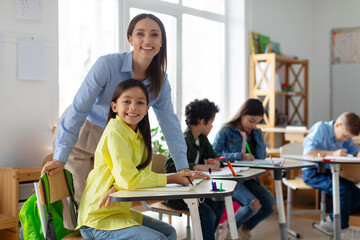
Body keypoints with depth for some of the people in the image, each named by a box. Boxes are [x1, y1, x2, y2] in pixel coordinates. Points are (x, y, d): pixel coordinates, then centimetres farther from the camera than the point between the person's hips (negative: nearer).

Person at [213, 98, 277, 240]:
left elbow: (261, 157, 2)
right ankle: (230, 227, 1)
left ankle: (245, 227, 14)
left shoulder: (256, 133, 13)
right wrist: (240, 156, -19)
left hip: (248, 177, 6)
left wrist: (256, 133, -2)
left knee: (272, 206, -12)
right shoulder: (226, 131, -3)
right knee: (254, 205, -28)